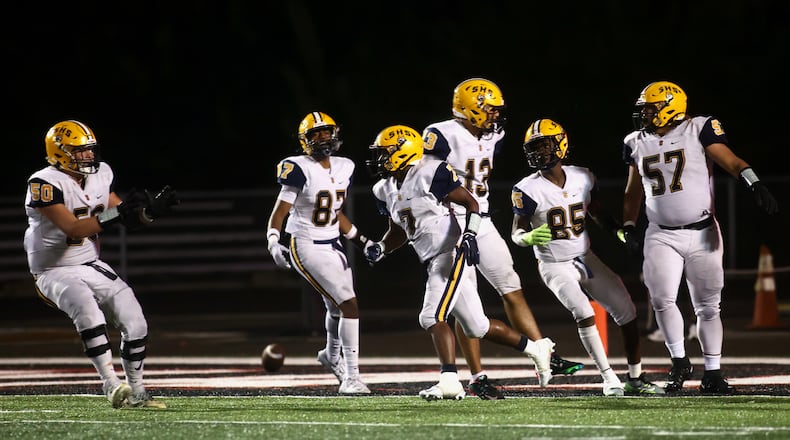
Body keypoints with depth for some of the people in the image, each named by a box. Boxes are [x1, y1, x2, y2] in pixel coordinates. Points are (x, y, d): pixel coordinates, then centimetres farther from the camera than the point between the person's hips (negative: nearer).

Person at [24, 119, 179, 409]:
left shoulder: (100, 176, 3)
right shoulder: (45, 184, -19)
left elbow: (128, 220, 10)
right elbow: (73, 228, -28)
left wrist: (153, 210, -10)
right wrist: (116, 214, -35)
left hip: (92, 266, 7)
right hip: (55, 272, -7)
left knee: (134, 321, -3)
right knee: (88, 310, -34)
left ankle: (135, 393, 9)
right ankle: (111, 384, -33)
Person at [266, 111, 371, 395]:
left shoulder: (344, 169, 5)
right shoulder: (300, 170, -16)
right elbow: (279, 213, -15)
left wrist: (361, 241, 18)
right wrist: (273, 243, -31)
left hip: (333, 246, 7)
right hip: (306, 248, -7)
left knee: (337, 308, 22)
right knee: (349, 304, -17)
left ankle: (332, 355, 52)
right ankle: (351, 377, -14)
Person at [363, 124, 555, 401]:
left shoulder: (430, 174, -13)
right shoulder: (385, 191, 11)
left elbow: (471, 203, -10)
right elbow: (397, 231, 24)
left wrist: (469, 235, -23)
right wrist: (380, 248, 4)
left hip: (451, 253, -8)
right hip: (433, 262, 8)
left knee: (432, 317, -21)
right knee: (477, 327, 13)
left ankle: (449, 380, -25)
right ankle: (536, 349, 28)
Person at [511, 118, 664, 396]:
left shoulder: (583, 178, -2)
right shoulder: (528, 190, -14)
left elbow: (598, 215, 12)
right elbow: (517, 232, -10)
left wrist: (620, 231, -6)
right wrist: (529, 238, -33)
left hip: (586, 259, 5)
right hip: (555, 266, -5)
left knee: (626, 311, 0)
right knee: (583, 313, -26)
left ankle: (636, 379, 11)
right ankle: (609, 380, -19)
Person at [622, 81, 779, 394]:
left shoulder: (699, 130, -5)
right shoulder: (638, 143, 9)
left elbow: (731, 162, -13)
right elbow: (633, 191, 20)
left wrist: (756, 186, -29)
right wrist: (629, 229, 13)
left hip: (702, 234, -3)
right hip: (661, 236, 3)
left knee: (708, 306, 2)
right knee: (662, 299, -14)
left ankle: (712, 373, 12)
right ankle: (679, 362, 4)